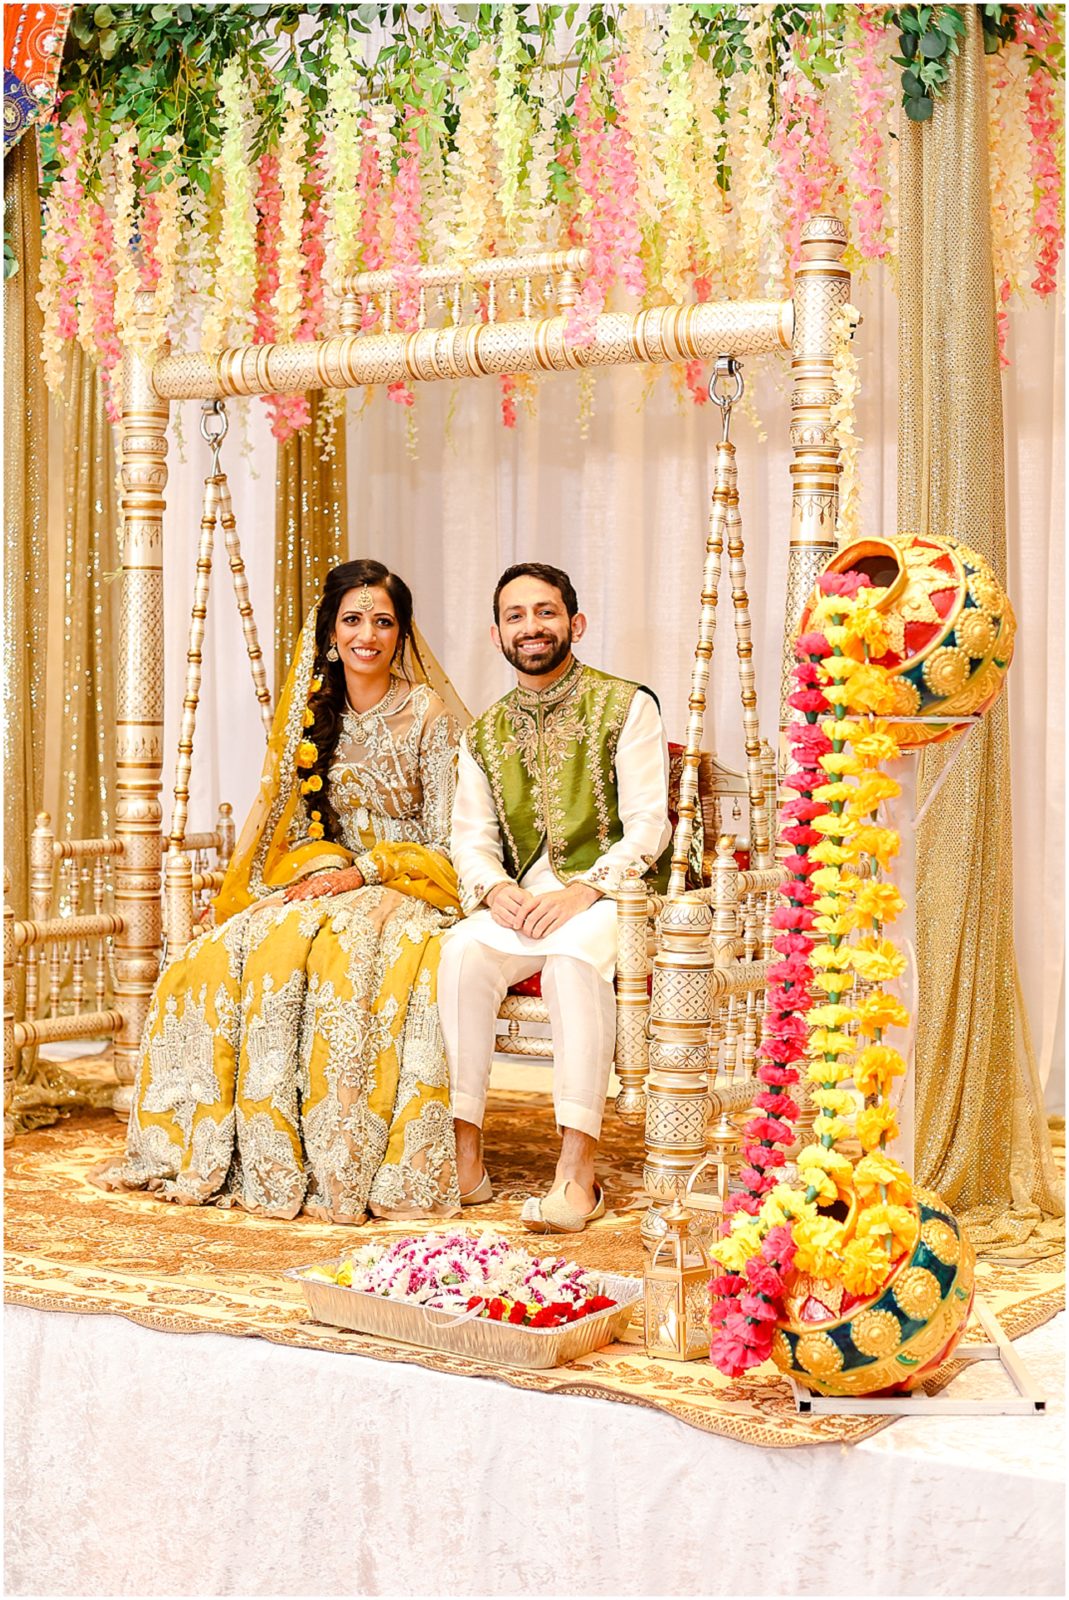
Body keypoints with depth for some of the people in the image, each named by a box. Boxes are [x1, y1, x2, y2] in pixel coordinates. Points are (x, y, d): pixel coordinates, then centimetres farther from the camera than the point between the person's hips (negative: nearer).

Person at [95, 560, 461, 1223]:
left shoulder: (428, 713, -3)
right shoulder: (319, 713, 14)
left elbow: (444, 840, -5)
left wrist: (361, 873, -15)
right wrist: (323, 871, -3)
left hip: (410, 889, -5)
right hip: (330, 881, 5)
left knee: (337, 949, -37)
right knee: (224, 952, -23)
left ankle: (339, 1168, -33)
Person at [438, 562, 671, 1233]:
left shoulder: (626, 706, 0)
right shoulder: (484, 736, 16)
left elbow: (649, 825, -8)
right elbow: (471, 837, 10)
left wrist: (583, 890, -22)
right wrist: (494, 888, -13)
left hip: (612, 898, -4)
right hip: (521, 901, 4)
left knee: (574, 950, -37)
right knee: (462, 948, -28)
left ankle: (579, 1170, -40)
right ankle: (464, 1156, -27)